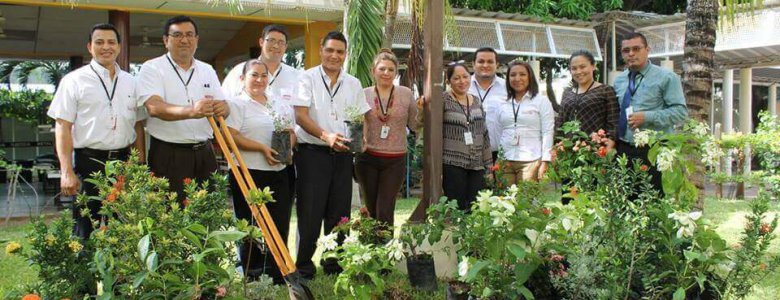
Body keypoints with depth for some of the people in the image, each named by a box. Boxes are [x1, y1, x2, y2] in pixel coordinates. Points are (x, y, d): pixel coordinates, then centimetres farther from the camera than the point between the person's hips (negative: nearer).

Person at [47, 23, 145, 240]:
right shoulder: (75, 81, 0)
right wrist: (67, 172, -11)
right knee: (86, 231, 0)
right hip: (89, 163, -4)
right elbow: (63, 127, -4)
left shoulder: (130, 82, 12)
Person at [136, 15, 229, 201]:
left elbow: (223, 107, 9)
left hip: (204, 153, 5)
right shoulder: (152, 68, -3)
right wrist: (191, 111, -35)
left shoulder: (208, 70, 13)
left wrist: (222, 108, -17)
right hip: (168, 155, -4)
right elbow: (154, 107, -18)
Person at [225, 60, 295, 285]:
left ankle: (277, 278, 15)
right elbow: (232, 137, -12)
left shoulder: (279, 104, 17)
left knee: (280, 226, 4)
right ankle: (252, 278, 15)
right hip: (249, 174, -5)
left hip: (279, 173, 5)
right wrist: (262, 148, -18)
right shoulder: (237, 104, -1)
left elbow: (291, 132, 20)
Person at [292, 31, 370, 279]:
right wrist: (326, 136, -26)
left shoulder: (353, 84, 12)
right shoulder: (308, 78, -2)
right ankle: (304, 264, 11)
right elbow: (300, 115, -12)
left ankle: (334, 262, 21)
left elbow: (362, 117, 17)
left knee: (339, 212, 9)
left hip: (342, 155, 5)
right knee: (310, 211, -1)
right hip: (312, 153, -4)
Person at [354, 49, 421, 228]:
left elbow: (414, 125, 8)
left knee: (385, 212, -6)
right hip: (367, 158, 1)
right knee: (371, 210, 11)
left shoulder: (405, 94, 3)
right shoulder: (364, 94, 2)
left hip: (395, 161, -1)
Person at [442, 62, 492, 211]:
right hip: (453, 165, -5)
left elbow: (485, 135, 17)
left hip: (477, 166, 5)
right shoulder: (443, 101, -3)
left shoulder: (477, 102, 14)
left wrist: (489, 166, 15)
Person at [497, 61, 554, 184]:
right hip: (505, 162, 3)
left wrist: (544, 163, -7)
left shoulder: (542, 101, 5)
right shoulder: (503, 105, 16)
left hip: (531, 161, -3)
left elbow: (547, 133, 0)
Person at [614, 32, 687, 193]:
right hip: (623, 150, 5)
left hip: (654, 151, -4)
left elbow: (680, 111, -8)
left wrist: (646, 117, -17)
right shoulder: (618, 81, 15)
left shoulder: (666, 77, 0)